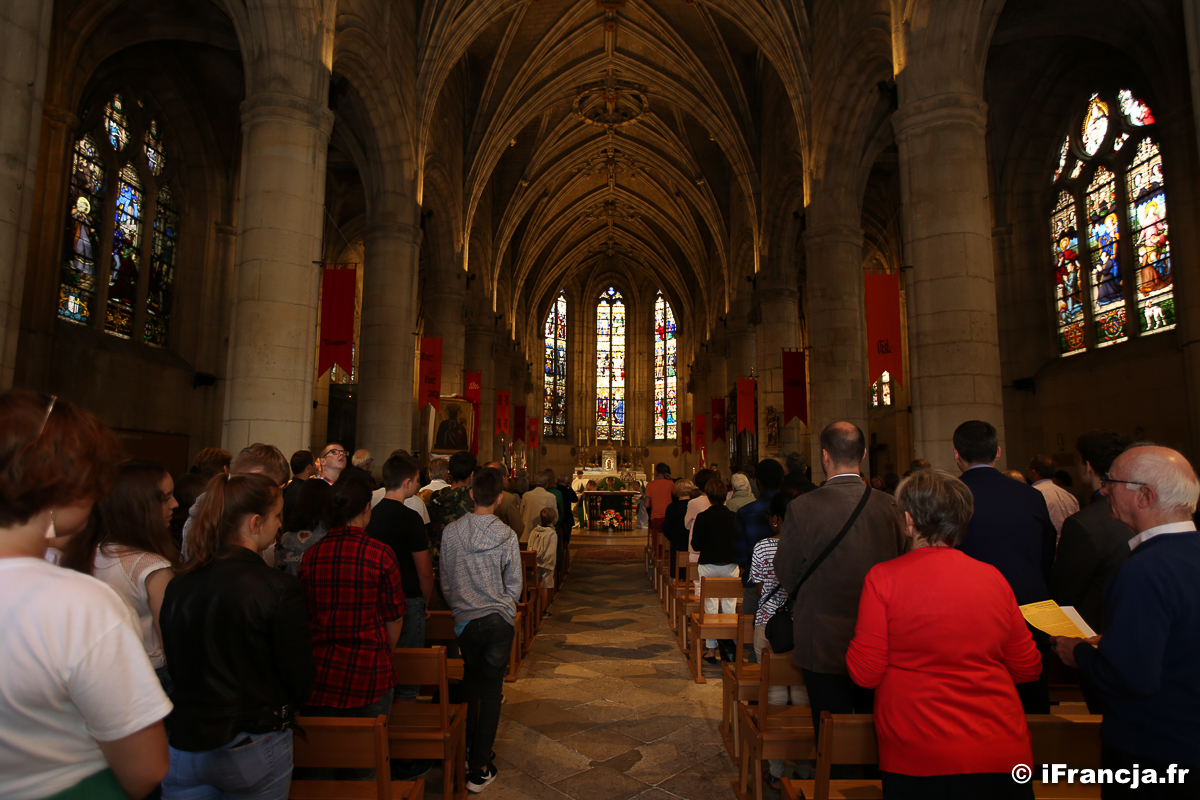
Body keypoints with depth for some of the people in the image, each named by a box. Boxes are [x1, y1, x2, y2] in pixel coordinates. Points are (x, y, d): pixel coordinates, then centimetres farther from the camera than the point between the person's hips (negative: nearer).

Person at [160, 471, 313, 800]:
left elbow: (174, 666, 9)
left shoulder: (178, 584, -5)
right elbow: (299, 680, -13)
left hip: (181, 745, 5)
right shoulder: (279, 590, -21)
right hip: (252, 748, -4)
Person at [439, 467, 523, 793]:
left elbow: (445, 580, 3)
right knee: (491, 690, 8)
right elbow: (514, 584, -5)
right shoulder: (506, 535, -13)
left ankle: (464, 751, 35)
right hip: (498, 620, -3)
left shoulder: (451, 531, -7)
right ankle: (479, 769, 14)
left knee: (470, 683, 23)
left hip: (465, 619, 3)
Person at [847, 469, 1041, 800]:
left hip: (917, 758, -3)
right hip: (1002, 754, 3)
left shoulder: (883, 577, -14)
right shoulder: (994, 578, -3)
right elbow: (1028, 669, 8)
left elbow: (864, 673, -12)